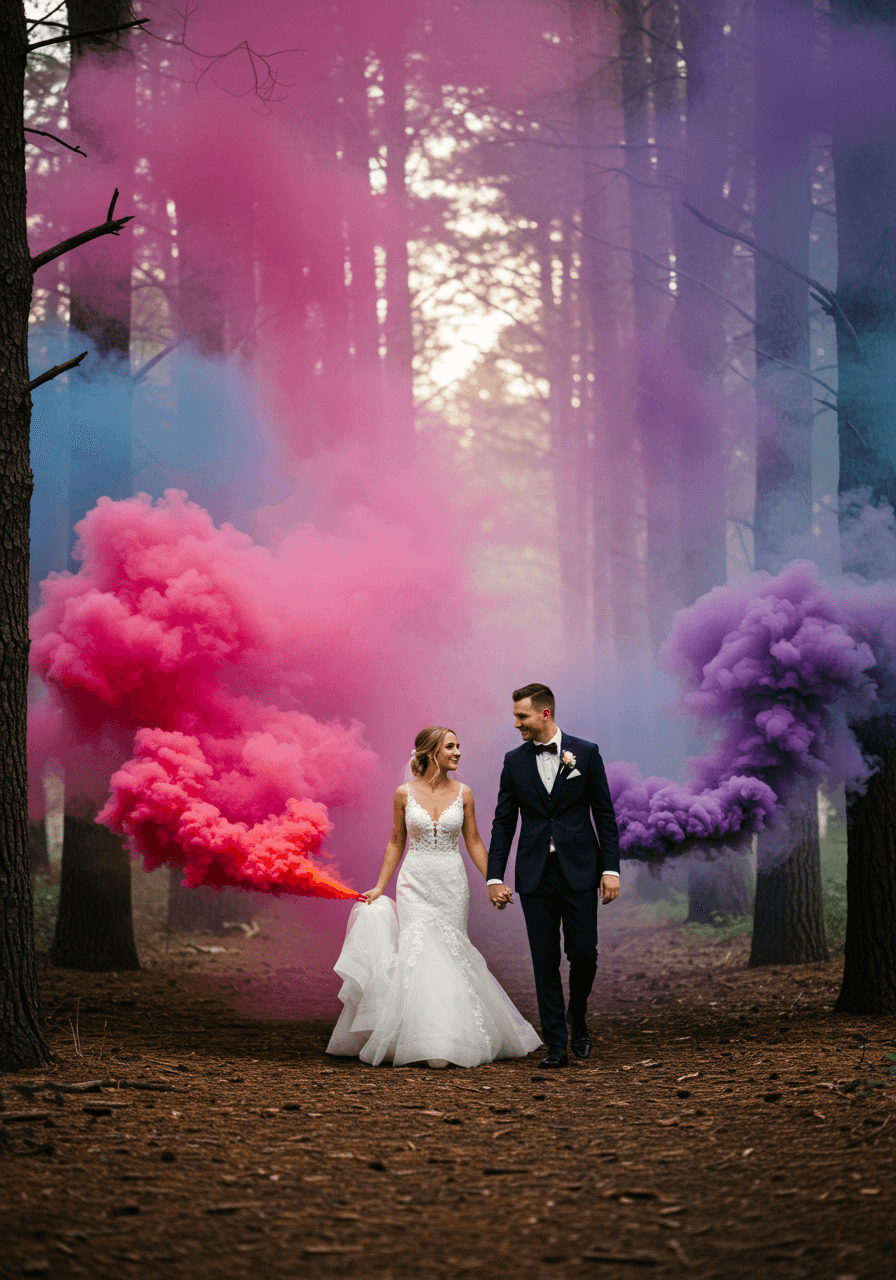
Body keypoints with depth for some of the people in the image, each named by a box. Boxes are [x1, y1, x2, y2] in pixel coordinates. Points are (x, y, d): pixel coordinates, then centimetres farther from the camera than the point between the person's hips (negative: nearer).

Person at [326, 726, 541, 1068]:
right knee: (417, 952, -10)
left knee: (449, 955, 2)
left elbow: (474, 843, 8)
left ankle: (454, 1038, 12)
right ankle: (422, 1040, -6)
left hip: (451, 885, 1)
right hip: (415, 884, -1)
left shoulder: (463, 794, 3)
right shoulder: (404, 794, 0)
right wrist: (380, 886, 6)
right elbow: (396, 842, 8)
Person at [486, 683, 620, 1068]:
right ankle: (555, 1044, 5)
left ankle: (578, 1022, 22)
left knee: (583, 953, -4)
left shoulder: (586, 754, 1)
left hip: (579, 870, -2)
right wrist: (495, 877, 1)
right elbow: (503, 822, 8)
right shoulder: (514, 761, 6)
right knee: (545, 961, 0)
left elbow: (604, 815, 3)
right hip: (535, 875, 2)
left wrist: (610, 868, -5)